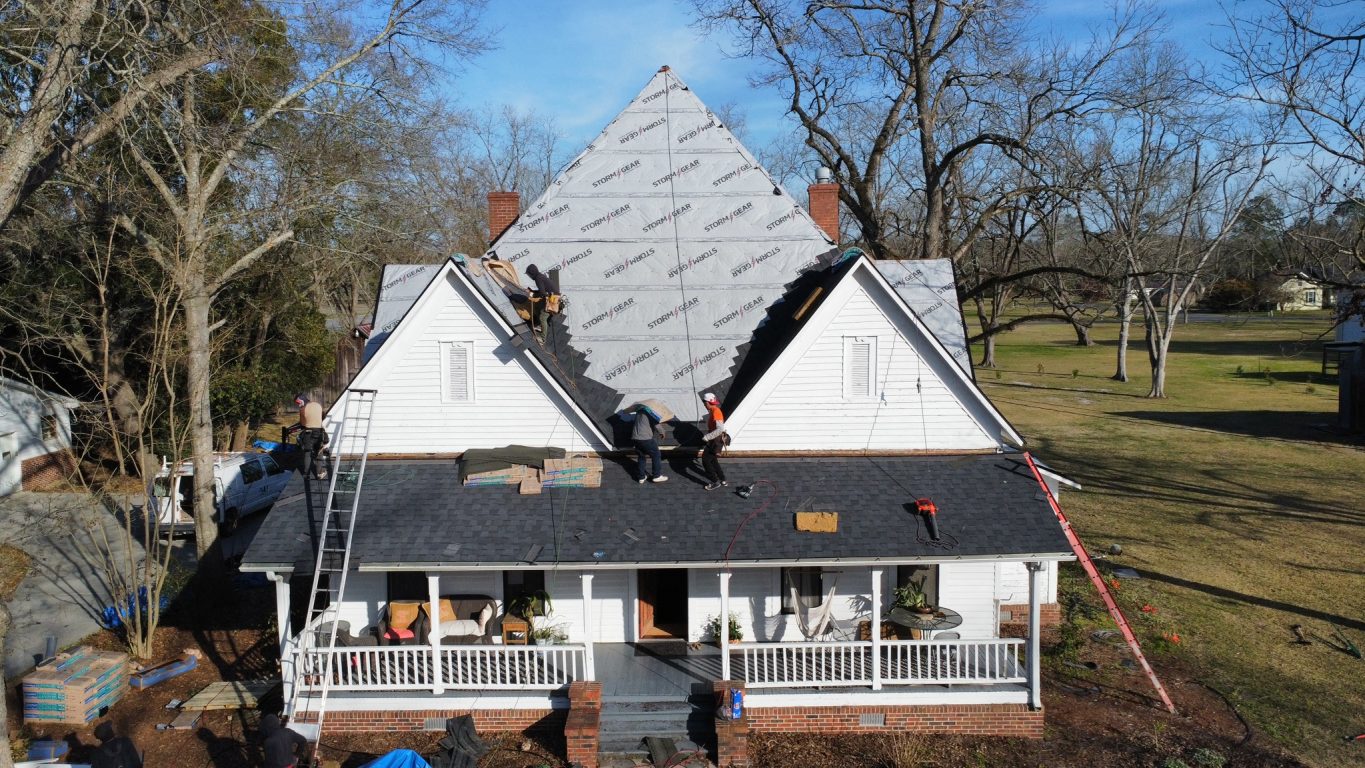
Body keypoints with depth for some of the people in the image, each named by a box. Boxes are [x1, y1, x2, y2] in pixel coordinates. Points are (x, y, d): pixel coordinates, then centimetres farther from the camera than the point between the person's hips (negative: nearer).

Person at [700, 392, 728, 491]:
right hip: (713, 439, 10)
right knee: (712, 460, 20)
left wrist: (707, 437, -27)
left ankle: (715, 482, 2)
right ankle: (722, 480, 29)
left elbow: (720, 429, -32)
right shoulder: (712, 411, 10)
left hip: (716, 440, -10)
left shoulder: (716, 412, -22)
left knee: (706, 460, -6)